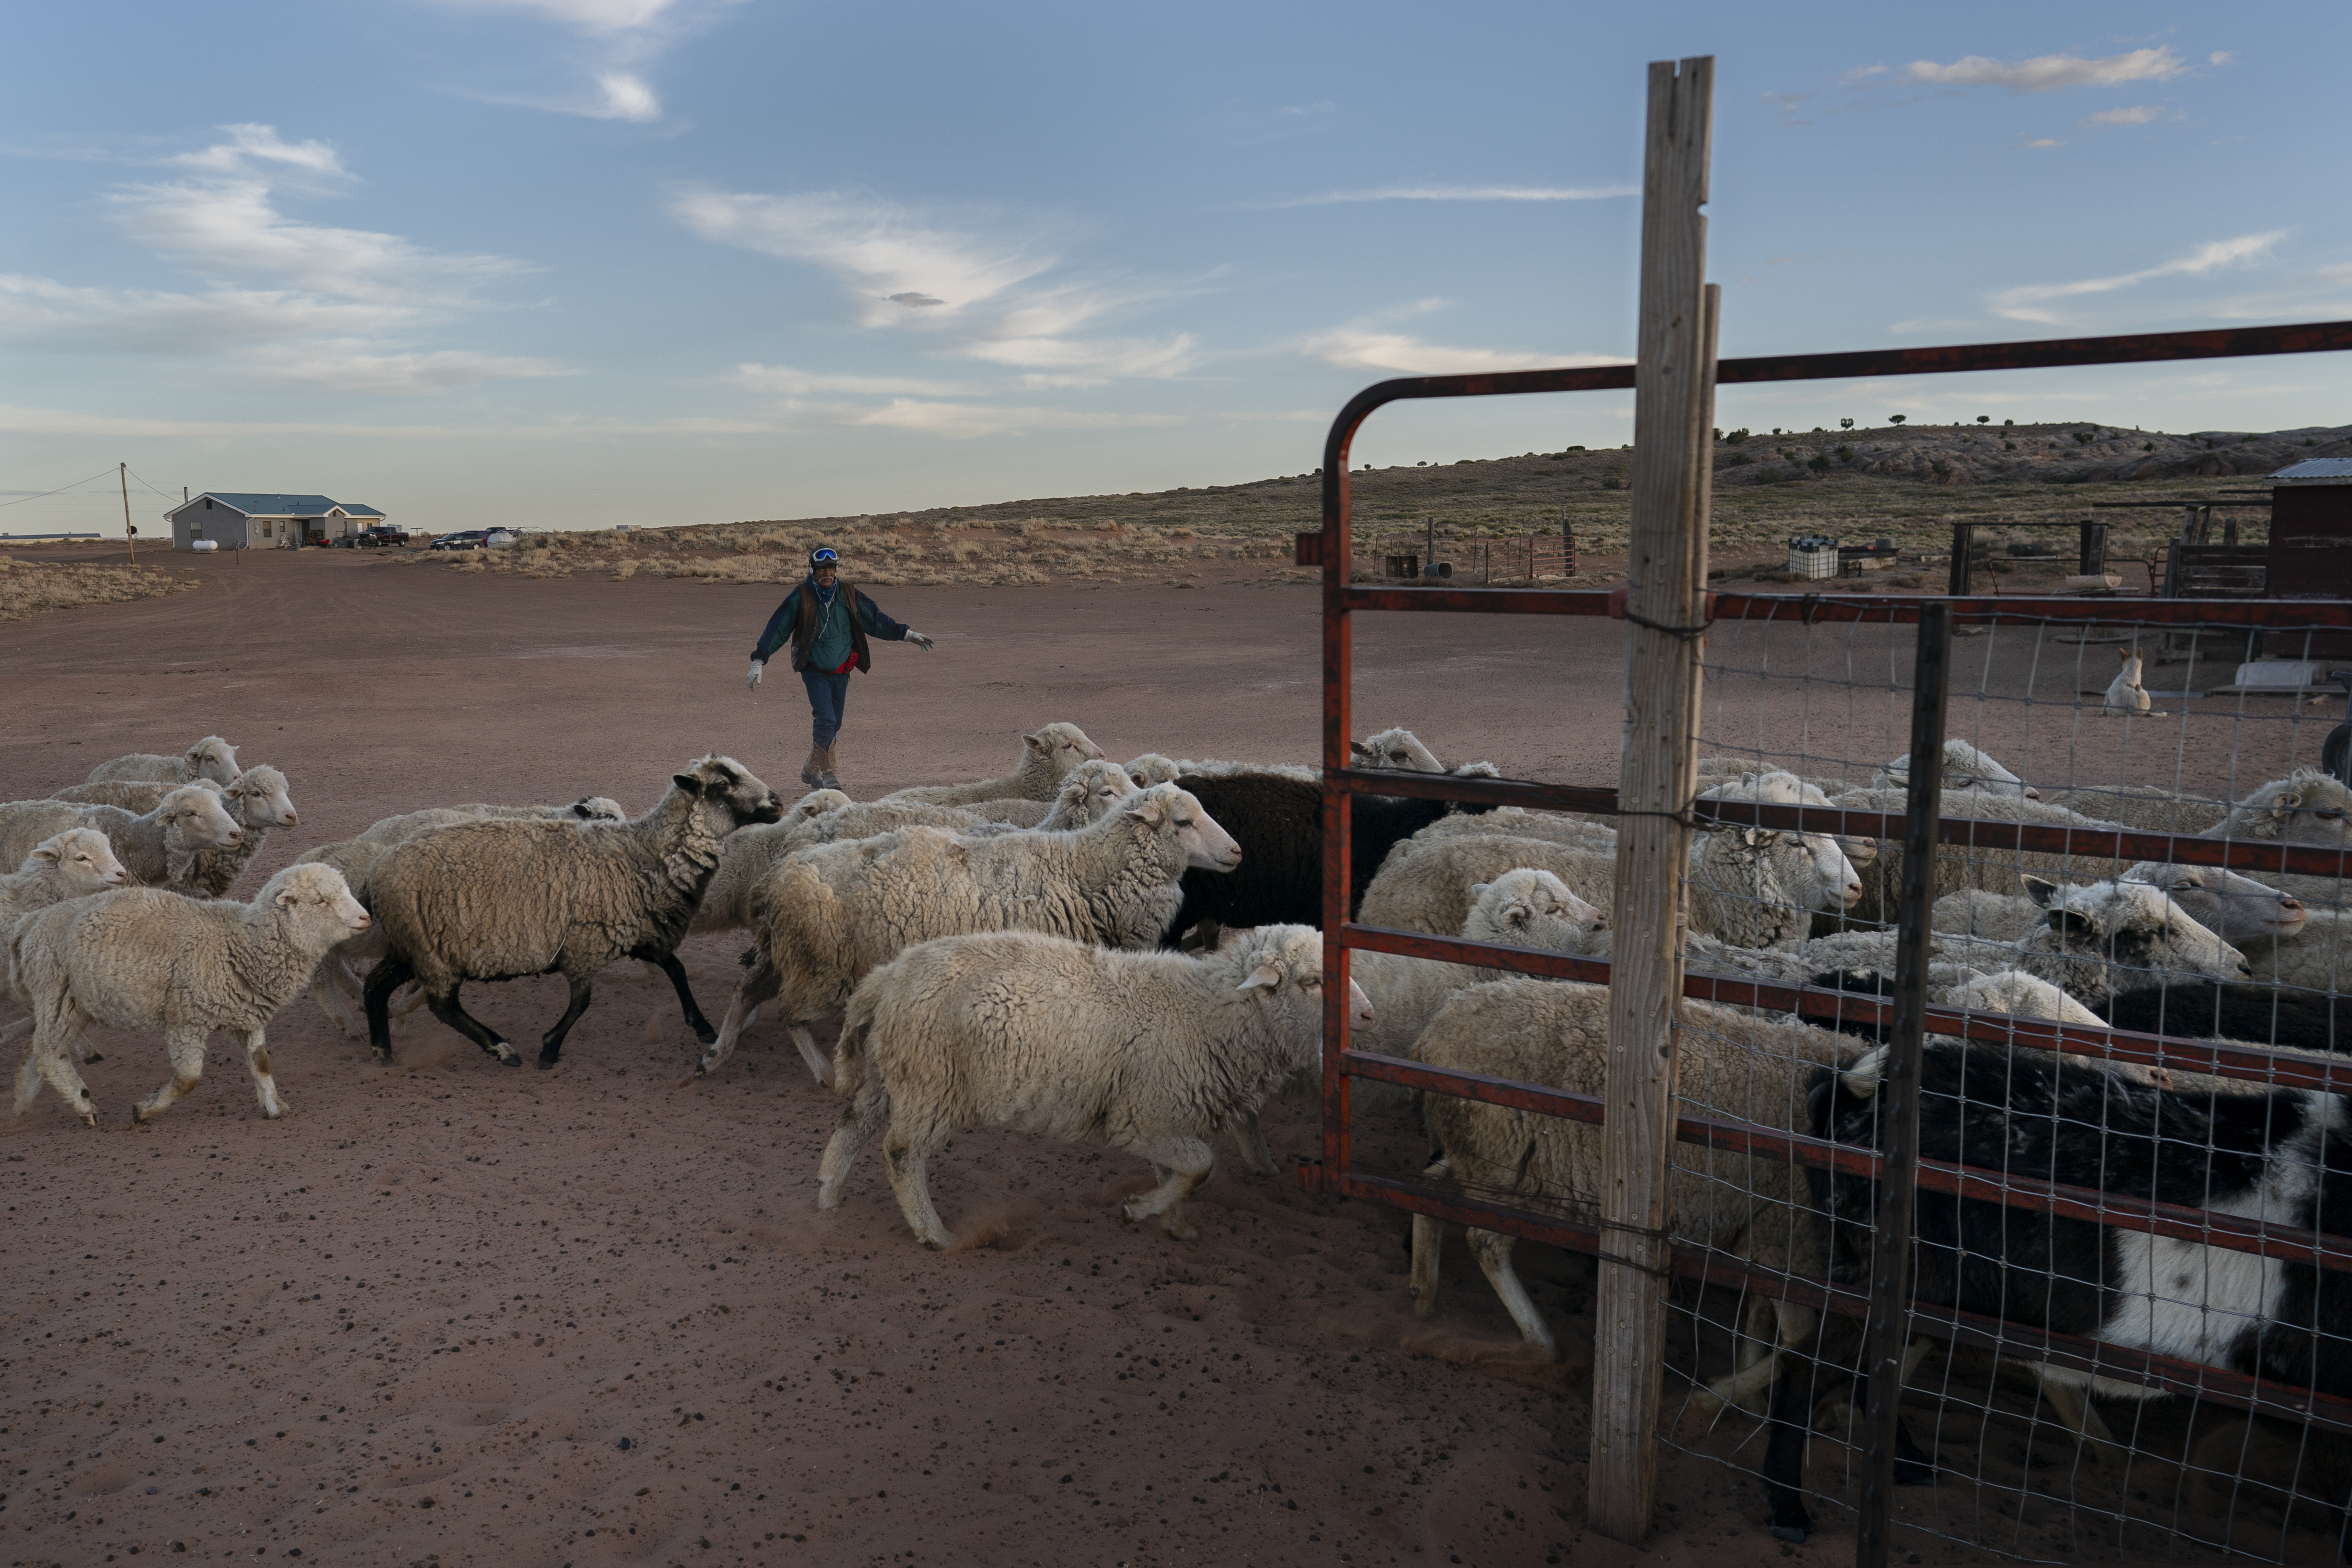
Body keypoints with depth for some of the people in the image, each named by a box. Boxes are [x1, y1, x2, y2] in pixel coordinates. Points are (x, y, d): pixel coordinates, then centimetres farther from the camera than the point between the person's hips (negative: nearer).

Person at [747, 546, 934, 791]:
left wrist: (908, 635, 9)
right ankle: (825, 772, -8)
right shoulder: (800, 597, -10)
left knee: (834, 725, 9)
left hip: (841, 672, 4)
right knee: (826, 720, -18)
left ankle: (812, 770, 26)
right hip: (814, 671, -4)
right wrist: (759, 662, -14)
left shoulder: (848, 595, 1)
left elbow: (875, 619, 11)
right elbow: (777, 629, -9)